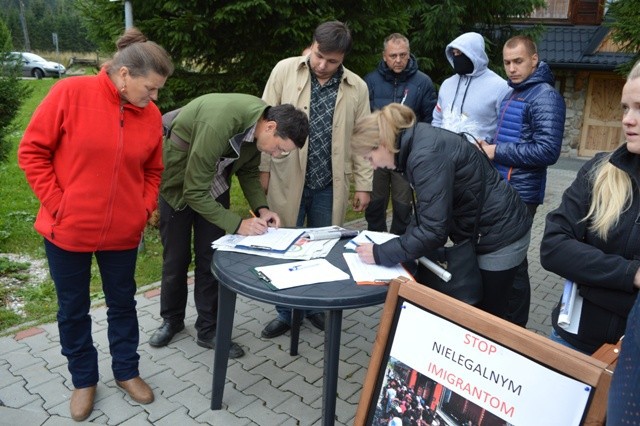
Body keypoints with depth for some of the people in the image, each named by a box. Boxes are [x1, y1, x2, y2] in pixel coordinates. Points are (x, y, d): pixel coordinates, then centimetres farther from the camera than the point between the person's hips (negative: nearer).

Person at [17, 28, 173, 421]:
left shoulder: (150, 114, -3)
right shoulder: (71, 93, -14)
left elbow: (152, 171, 9)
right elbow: (32, 152, -8)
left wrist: (144, 211, -3)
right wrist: (57, 203, -12)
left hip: (122, 233, 3)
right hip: (68, 229, -2)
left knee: (123, 303, 16)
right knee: (74, 309, 14)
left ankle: (127, 371, 36)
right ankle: (84, 380, 35)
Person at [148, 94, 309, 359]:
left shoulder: (260, 124, -15)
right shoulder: (218, 125, -38)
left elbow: (248, 170, 1)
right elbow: (194, 193, -32)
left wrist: (261, 208, -14)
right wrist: (237, 225, -32)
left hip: (214, 183, 5)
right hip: (179, 184, -5)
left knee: (211, 258, 4)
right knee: (176, 258, 7)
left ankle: (208, 329, 17)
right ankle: (171, 320, 30)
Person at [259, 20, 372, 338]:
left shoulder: (357, 88, 0)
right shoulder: (285, 70, -4)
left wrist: (363, 184, 3)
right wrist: (263, 167, -3)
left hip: (330, 185, 1)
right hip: (288, 178, -1)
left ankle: (315, 306, 33)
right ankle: (285, 312, 25)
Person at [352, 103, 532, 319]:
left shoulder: (427, 155, -29)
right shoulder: (419, 141, 1)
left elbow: (434, 230, -30)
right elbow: (428, 210, 10)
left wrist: (380, 254, -22)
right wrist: (405, 243, -2)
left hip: (499, 236, -9)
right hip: (480, 232, 9)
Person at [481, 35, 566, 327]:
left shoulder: (545, 96, -13)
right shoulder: (514, 93, 16)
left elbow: (548, 150, -24)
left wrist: (497, 151, -18)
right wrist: (489, 146, 6)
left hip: (520, 194, -9)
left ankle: (515, 327, 15)